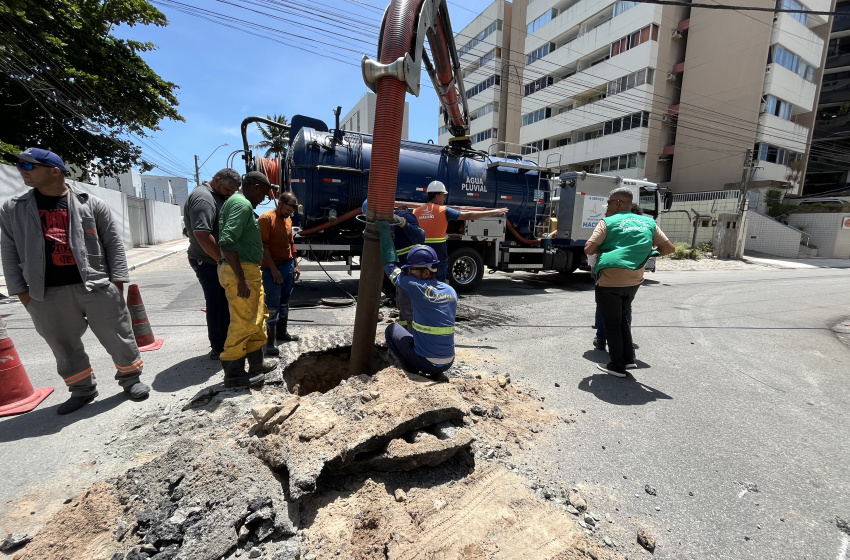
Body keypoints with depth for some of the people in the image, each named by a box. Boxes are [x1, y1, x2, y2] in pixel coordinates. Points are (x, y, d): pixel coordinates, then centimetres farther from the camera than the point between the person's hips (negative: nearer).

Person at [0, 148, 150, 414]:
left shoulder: (91, 204, 3)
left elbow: (113, 244, 2)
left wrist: (116, 281, -4)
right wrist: (21, 291, 4)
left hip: (97, 287, -3)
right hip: (47, 294, 3)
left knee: (118, 339, 3)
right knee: (65, 347, 12)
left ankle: (131, 379, 20)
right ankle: (82, 389, 28)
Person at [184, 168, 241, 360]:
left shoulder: (216, 196, 15)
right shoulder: (203, 197, -18)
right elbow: (202, 234, -29)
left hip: (218, 261, 10)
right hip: (210, 263, -10)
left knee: (224, 304, 15)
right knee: (218, 305, -2)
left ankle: (226, 343, 27)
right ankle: (219, 349, 10)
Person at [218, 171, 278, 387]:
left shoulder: (238, 203, 18)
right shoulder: (242, 205, -14)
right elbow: (227, 242, -25)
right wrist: (241, 279, -25)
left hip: (247, 271, 10)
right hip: (241, 271, -10)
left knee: (257, 318, 17)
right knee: (243, 323, -2)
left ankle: (256, 363, 29)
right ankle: (233, 374, 10)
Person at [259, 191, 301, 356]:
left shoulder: (288, 219, 12)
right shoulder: (266, 218, -12)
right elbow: (263, 245, -16)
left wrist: (295, 265, 14)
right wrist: (273, 269, -19)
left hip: (289, 265, 8)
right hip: (272, 268, -8)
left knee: (284, 301, 15)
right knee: (272, 304, -4)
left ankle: (281, 333, 28)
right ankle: (270, 341, 3)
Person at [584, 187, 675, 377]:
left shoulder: (608, 222, -4)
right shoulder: (648, 223, 11)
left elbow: (588, 249, -13)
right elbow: (669, 248, 11)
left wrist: (601, 249, 8)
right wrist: (647, 253, 23)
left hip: (610, 281, -5)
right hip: (633, 281, 5)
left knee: (612, 323, 8)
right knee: (622, 318, 24)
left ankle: (617, 366, 15)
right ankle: (629, 359, 24)